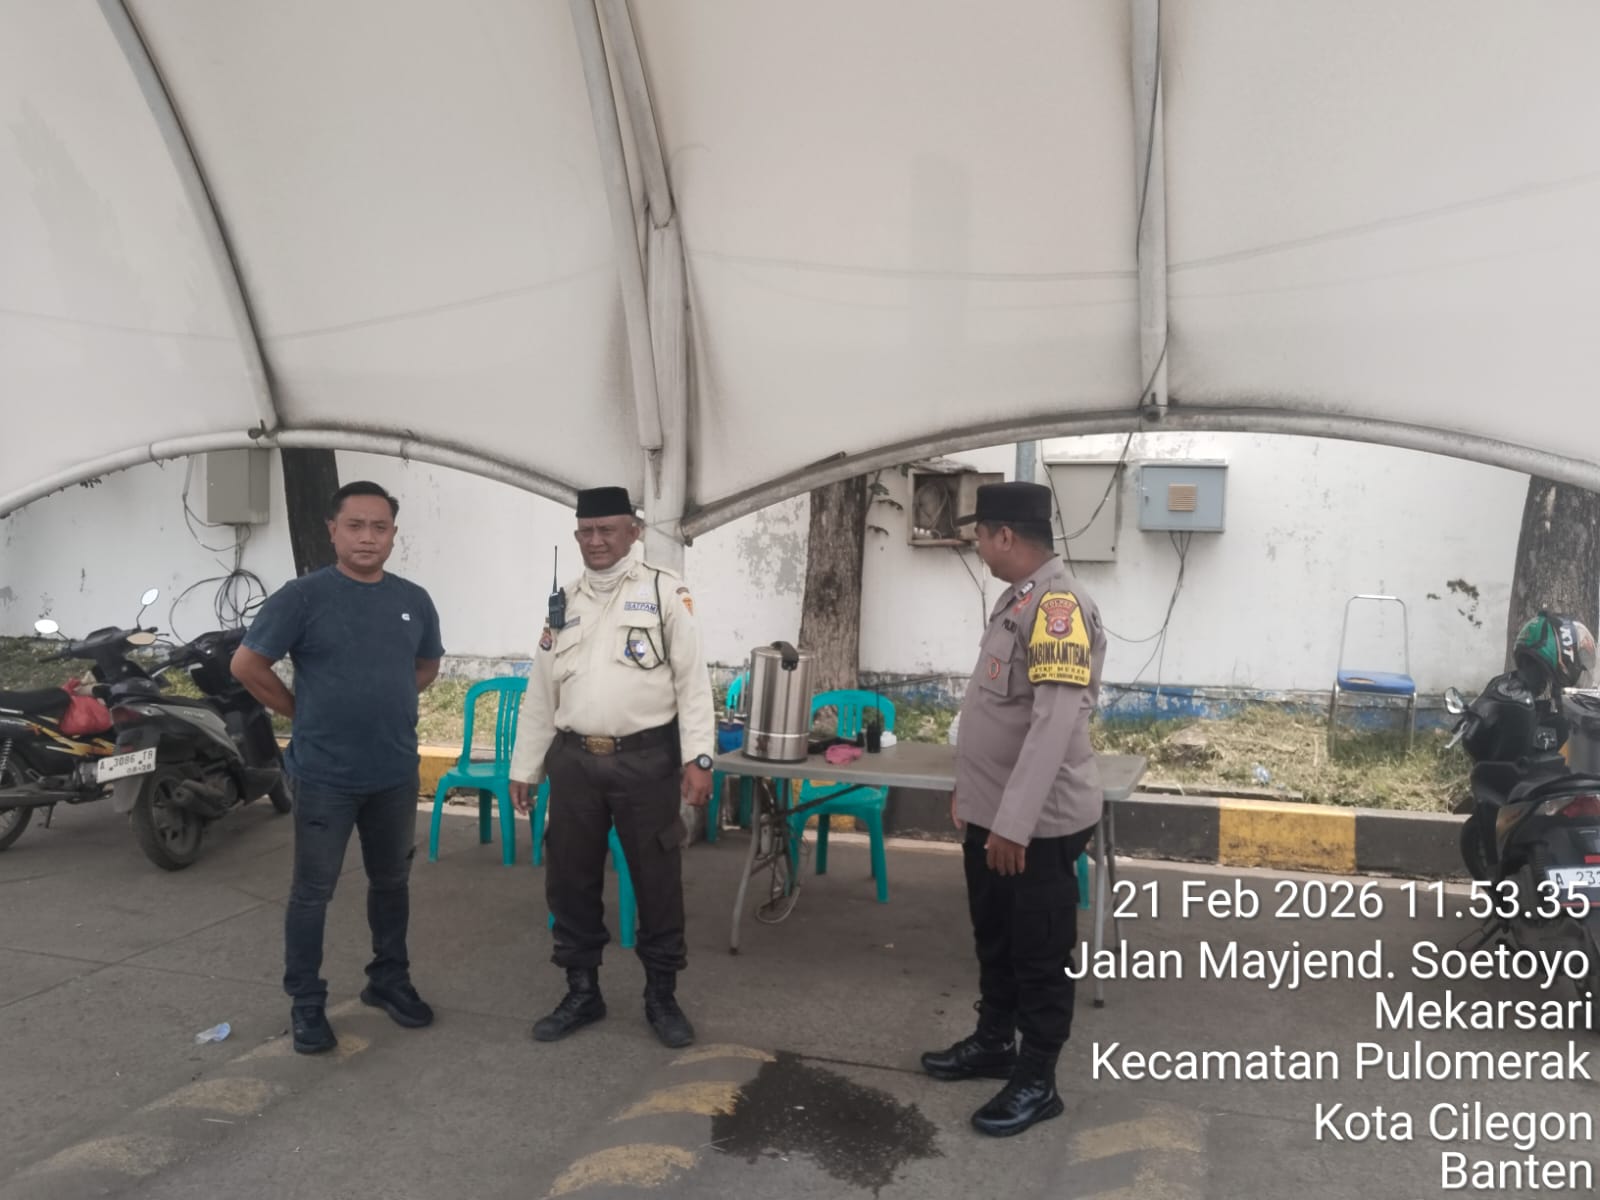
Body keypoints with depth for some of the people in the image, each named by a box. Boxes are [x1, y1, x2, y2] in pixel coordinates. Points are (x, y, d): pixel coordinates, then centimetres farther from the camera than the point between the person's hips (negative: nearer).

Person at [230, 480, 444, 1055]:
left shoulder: (413, 600, 4)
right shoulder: (303, 595, -10)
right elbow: (247, 664, -7)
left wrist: (385, 704, 7)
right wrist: (302, 712, -2)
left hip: (396, 773, 4)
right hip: (324, 774, -4)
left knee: (391, 882, 16)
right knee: (312, 891, 5)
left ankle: (389, 981, 33)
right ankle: (306, 1003, 19)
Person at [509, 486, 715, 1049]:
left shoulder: (665, 591, -1)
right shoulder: (563, 602, 13)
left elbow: (692, 679, -6)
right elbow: (540, 693, 15)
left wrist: (697, 757, -14)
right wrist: (523, 769, 14)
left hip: (646, 759, -4)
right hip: (574, 759, 4)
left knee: (657, 881, 5)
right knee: (571, 881, 12)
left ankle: (662, 996, 23)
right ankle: (582, 992, 29)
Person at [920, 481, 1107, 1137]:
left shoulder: (1058, 604, -22)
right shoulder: (1018, 599, 10)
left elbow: (1055, 724, -29)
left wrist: (1015, 823, -29)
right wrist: (972, 788, 22)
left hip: (1036, 823, -9)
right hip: (991, 813, 9)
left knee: (1040, 954, 7)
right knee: (994, 940, 23)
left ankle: (1037, 1081, 22)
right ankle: (993, 1042, 40)